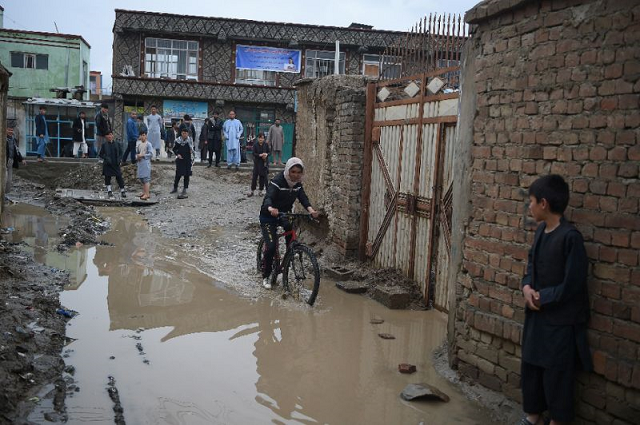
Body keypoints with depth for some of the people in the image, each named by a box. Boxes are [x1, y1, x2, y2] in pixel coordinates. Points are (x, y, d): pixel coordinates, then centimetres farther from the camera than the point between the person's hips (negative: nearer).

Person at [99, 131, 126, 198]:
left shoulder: (117, 144, 7)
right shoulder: (104, 145, 2)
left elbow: (120, 153, 12)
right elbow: (101, 154, 3)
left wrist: (119, 159, -5)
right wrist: (106, 158, -13)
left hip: (116, 164, 1)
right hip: (107, 164, -1)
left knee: (119, 176, -2)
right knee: (107, 177, 4)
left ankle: (122, 191, 6)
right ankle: (109, 191, 16)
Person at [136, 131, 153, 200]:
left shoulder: (148, 144, -7)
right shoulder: (138, 144, 11)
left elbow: (151, 154, -12)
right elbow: (136, 152, 18)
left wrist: (143, 155, -17)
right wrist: (137, 156, -2)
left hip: (146, 163, -7)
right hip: (140, 163, 7)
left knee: (146, 178, -11)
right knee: (141, 178, 13)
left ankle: (147, 194, -12)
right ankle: (144, 192, 24)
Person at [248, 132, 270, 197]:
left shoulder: (266, 145, 2)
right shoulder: (255, 145, -2)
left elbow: (269, 152, 5)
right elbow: (254, 153, -7)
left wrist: (266, 154, -17)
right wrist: (260, 155, -22)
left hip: (264, 163, 1)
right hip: (257, 162, -1)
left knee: (263, 176, 5)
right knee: (255, 176, -1)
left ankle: (260, 191, 15)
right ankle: (252, 190, 6)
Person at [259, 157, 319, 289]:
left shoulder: (298, 183, -3)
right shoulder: (277, 181, -23)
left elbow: (303, 197, -13)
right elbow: (268, 197, -36)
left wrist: (310, 209, -35)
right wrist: (270, 209, -59)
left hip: (284, 215, 6)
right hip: (268, 217, -6)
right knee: (271, 246, -16)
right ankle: (266, 277, 2)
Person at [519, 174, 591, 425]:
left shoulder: (570, 237, -22)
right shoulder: (541, 230, 4)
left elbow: (572, 284, -20)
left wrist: (542, 298, -13)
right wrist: (527, 288, -4)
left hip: (561, 318, -8)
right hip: (536, 313, 8)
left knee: (556, 371, 7)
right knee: (530, 364, 18)